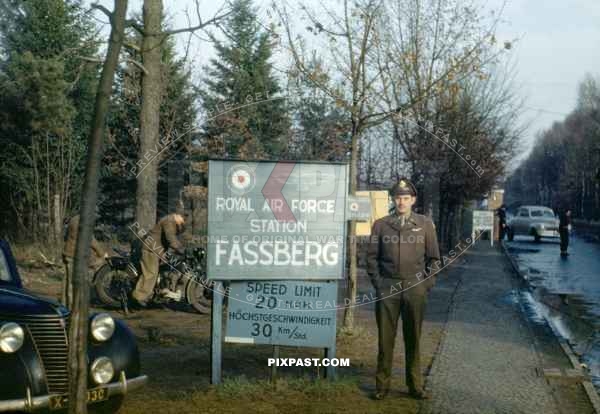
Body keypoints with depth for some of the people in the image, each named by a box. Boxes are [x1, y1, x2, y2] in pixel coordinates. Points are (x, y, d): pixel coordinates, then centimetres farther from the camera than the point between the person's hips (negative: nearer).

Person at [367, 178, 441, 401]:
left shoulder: (425, 224, 6)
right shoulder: (380, 225, 5)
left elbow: (433, 257, 9)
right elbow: (372, 256, 8)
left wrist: (427, 284, 2)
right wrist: (377, 282, 1)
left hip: (415, 287, 0)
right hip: (388, 288, 0)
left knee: (413, 338, 7)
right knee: (385, 338, 3)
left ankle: (415, 385, 15)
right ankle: (382, 384, 12)